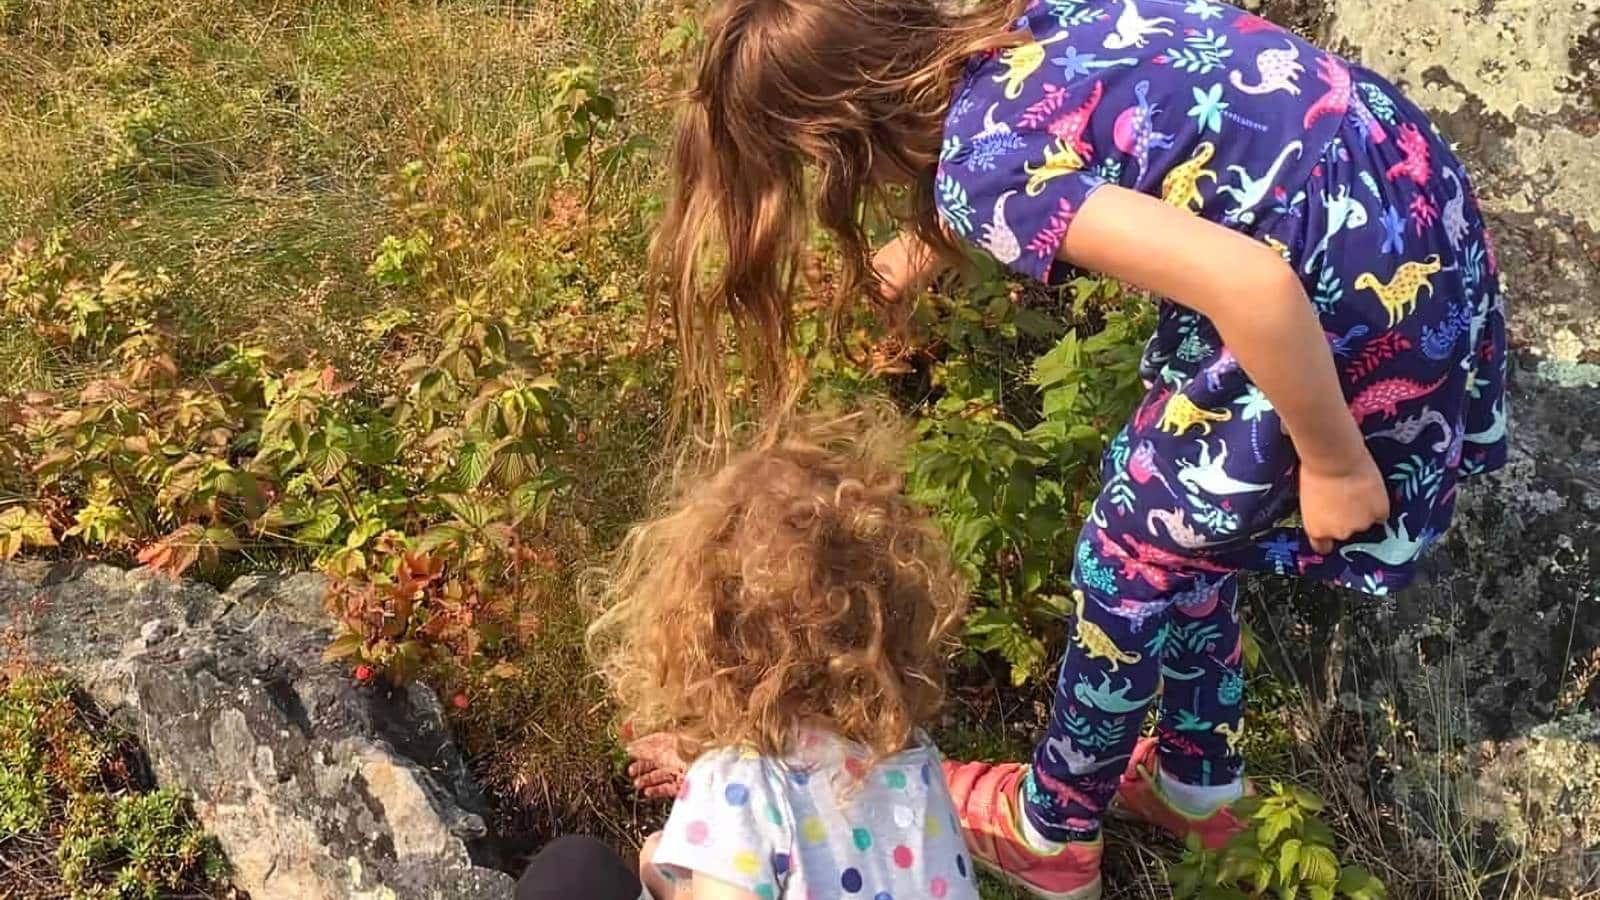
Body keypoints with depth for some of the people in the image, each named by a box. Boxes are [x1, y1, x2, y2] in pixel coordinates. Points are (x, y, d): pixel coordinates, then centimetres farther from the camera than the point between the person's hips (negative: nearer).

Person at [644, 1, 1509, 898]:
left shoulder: (981, 165, -21)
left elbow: (1254, 288, -31)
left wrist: (1334, 465, -16)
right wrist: (922, 252, 45)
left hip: (1356, 299, -8)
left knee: (1131, 561, 12)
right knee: (1177, 525, 24)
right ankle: (1196, 780, 46)